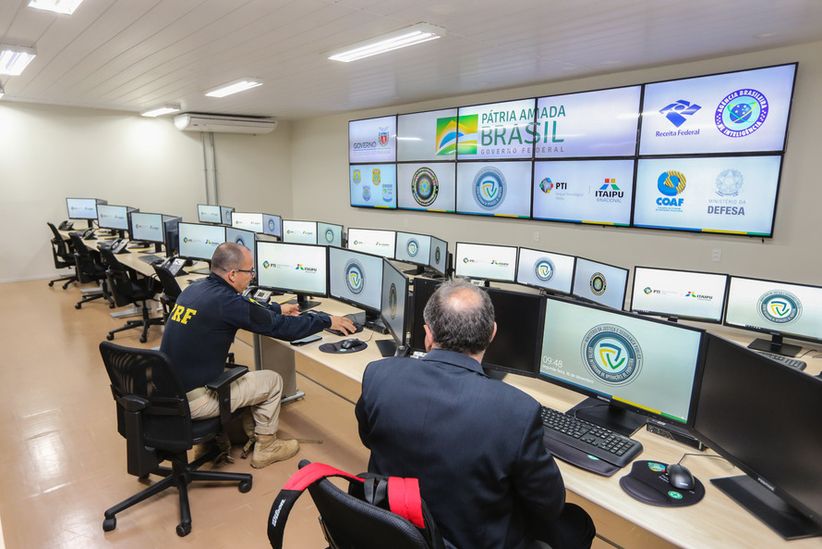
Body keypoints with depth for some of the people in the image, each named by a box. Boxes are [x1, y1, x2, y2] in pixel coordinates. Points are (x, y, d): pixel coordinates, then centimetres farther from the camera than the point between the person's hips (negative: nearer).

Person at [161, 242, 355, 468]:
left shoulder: (194, 289, 3)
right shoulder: (226, 301, -23)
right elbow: (282, 328, -16)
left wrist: (277, 309, 29)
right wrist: (328, 321, -4)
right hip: (191, 401, -8)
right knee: (273, 381, 7)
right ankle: (266, 448, 23)